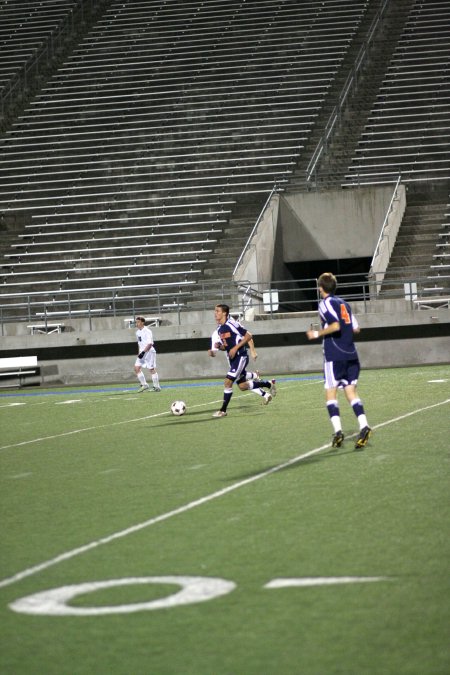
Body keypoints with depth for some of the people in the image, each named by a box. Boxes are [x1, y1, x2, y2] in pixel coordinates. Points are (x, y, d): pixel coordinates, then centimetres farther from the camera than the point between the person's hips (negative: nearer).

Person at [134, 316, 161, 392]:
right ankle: (144, 385, 3)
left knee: (151, 369, -3)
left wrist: (143, 352, -26)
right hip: (142, 352, 8)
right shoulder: (138, 332, 13)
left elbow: (150, 344, -19)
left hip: (149, 352, -8)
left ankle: (156, 386, 7)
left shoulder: (147, 331, -13)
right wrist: (139, 353, 20)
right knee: (136, 367, -4)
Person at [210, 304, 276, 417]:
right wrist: (218, 346, -5)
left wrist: (236, 348, -19)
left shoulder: (232, 324, -15)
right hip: (232, 359, 9)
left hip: (240, 357, -9)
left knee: (228, 382, -15)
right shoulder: (219, 329, 9)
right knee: (242, 386, 12)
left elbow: (249, 335, -14)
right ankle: (269, 384, 32)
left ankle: (223, 411, -7)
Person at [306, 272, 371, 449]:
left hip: (335, 355, -6)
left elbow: (335, 325, -19)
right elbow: (355, 328, 16)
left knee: (330, 393, 0)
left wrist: (317, 334, -8)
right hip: (351, 355, 6)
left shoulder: (325, 303, -6)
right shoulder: (344, 303, 16)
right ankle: (364, 426, -11)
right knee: (351, 392, 6)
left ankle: (337, 431, -11)